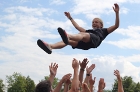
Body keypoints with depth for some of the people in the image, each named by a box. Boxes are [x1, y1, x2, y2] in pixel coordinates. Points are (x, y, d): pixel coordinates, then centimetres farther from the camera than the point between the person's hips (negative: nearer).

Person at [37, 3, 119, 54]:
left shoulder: (103, 31, 36)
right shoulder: (89, 31, 47)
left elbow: (116, 26, 26)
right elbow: (78, 27, 54)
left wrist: (117, 13, 16)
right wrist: (70, 18, 60)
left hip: (95, 40, -5)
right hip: (83, 42, 5)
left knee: (83, 34, -38)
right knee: (69, 41, -24)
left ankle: (67, 36, -71)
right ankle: (50, 46, -49)